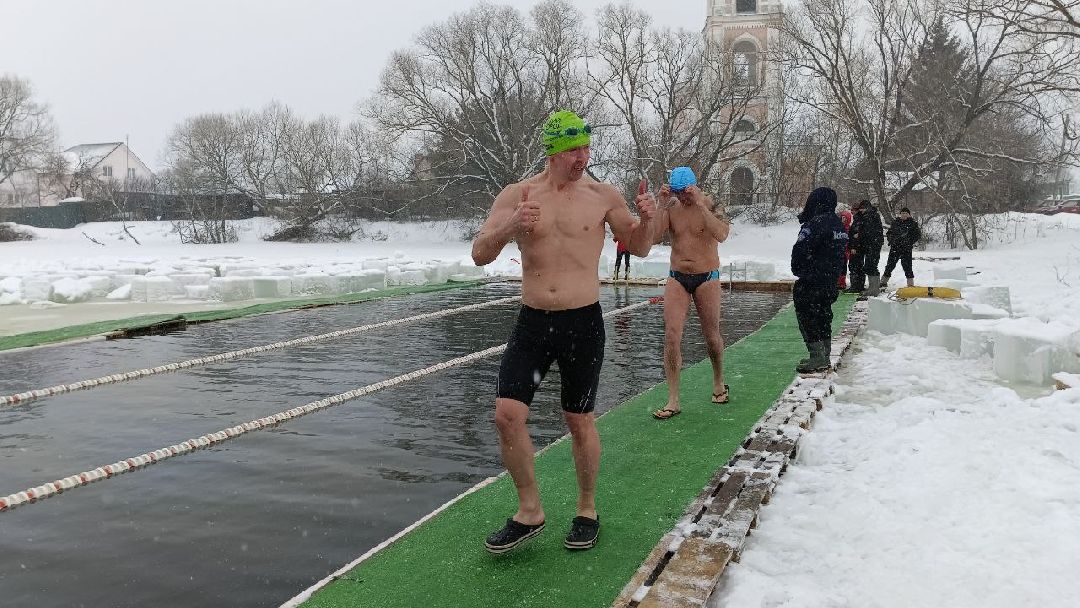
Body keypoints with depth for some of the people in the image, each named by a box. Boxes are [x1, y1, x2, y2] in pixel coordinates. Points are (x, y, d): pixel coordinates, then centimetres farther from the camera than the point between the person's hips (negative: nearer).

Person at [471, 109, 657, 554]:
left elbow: (639, 248, 10)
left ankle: (587, 510, 29)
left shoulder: (603, 195, -1)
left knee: (579, 421, 8)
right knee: (507, 413, -8)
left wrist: (646, 220, -12)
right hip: (532, 322, 1)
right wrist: (510, 226, -24)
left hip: (583, 323, -1)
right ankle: (530, 511, 13)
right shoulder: (516, 195, 0)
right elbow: (480, 255, -4)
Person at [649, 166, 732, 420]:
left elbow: (721, 235, -28)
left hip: (706, 278, -2)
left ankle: (719, 383, 38)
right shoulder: (671, 207, 0)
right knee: (671, 336, -9)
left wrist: (699, 203, -29)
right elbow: (654, 237, -12)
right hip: (677, 278, 2)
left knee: (712, 336, 10)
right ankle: (673, 401, -4)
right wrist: (662, 205, -19)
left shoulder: (711, 206, -8)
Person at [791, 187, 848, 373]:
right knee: (824, 316, 16)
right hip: (831, 281, 9)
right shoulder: (839, 224, 12)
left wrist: (797, 270, -1)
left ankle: (818, 358, -5)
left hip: (811, 281, -9)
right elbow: (842, 252, 20)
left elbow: (800, 251, -18)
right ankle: (824, 356, 23)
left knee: (807, 317, -3)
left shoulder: (815, 224, -19)